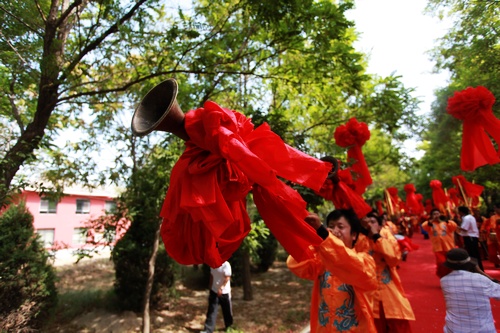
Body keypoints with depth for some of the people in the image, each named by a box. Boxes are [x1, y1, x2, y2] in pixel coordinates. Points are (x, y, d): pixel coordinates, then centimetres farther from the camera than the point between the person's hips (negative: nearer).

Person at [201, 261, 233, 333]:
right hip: (214, 291, 5)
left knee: (227, 311, 13)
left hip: (224, 292, -5)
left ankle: (229, 327, 35)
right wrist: (210, 288, 15)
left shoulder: (226, 265, -19)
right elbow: (212, 276, 12)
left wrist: (221, 288, -29)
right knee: (211, 311, 1)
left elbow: (227, 278, -22)